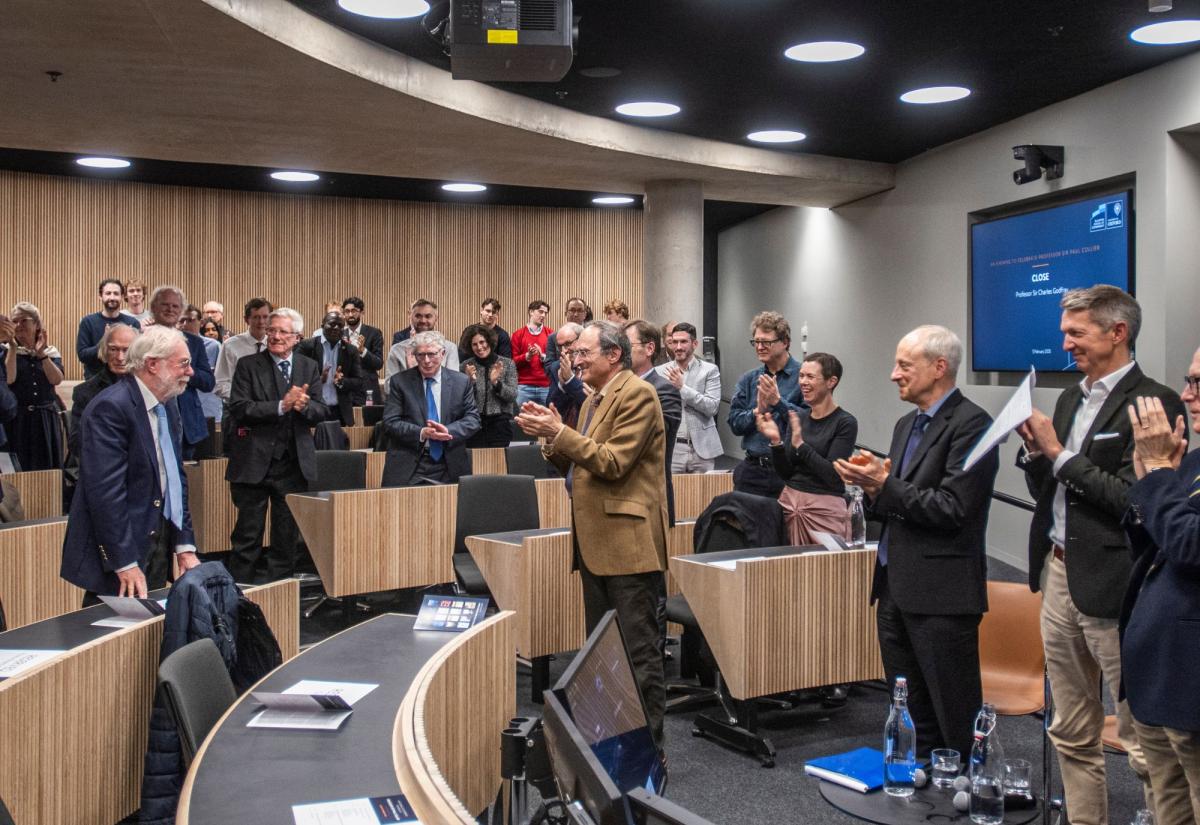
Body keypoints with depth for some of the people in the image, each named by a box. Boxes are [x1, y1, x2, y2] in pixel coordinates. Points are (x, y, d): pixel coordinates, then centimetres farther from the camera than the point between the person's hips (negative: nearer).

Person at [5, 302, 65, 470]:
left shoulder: (50, 351, 6)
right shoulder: (6, 351, 3)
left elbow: (56, 380, -10)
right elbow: (8, 380, -14)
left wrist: (41, 354, -19)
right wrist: (13, 348, -14)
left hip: (46, 419, 2)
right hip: (17, 419, -1)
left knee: (48, 468, 5)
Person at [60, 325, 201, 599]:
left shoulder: (169, 412, 11)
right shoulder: (110, 407, -16)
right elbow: (106, 490, -22)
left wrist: (184, 546, 6)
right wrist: (125, 563, -23)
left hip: (159, 552, 8)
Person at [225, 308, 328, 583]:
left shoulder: (309, 367, 9)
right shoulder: (248, 365, 0)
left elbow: (321, 412, 2)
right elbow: (238, 409, -12)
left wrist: (302, 406, -20)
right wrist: (282, 406, -21)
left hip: (294, 465, 3)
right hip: (254, 464, -3)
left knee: (288, 537, 10)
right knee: (247, 537, 2)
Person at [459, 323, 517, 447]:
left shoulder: (507, 363, 2)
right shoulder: (466, 366, 3)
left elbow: (513, 396, -3)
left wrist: (496, 382, -18)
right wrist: (470, 381, -16)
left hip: (500, 422, 0)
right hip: (474, 423, 1)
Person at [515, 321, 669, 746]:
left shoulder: (637, 395, -11)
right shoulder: (595, 399, 17)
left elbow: (613, 463, -19)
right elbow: (578, 464, 17)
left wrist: (559, 432, -18)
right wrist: (550, 437, 1)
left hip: (627, 541, -10)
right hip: (596, 542, 10)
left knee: (638, 651, -4)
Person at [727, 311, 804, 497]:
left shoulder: (803, 376, -4)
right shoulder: (748, 380, 11)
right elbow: (734, 423, 5)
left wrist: (778, 402, -18)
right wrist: (757, 411, -11)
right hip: (752, 469, 4)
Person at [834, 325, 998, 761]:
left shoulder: (970, 424, -12)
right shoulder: (907, 424, 16)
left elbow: (952, 510, -20)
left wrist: (885, 485, -17)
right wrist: (874, 486, 0)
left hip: (940, 593, -9)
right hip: (896, 588, 9)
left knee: (955, 721, 0)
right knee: (913, 713, 17)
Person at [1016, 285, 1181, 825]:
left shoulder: (1153, 403, -11)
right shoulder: (1071, 398, 14)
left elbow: (1132, 498, -20)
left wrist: (1058, 453, -14)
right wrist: (1034, 449, -1)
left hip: (1112, 587, -8)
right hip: (1059, 576, 8)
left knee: (1143, 740, -2)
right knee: (1072, 735, 16)